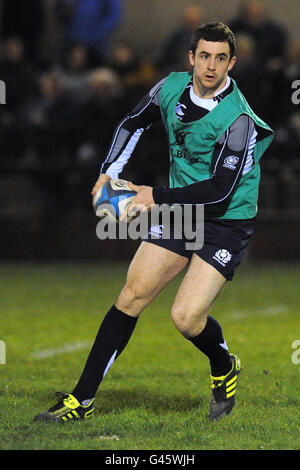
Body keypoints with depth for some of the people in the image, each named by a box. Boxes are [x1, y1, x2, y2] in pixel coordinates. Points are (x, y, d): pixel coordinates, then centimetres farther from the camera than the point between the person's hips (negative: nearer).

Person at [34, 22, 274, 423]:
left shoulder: (238, 119, -22)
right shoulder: (171, 88, -2)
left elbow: (221, 189, -23)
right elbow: (134, 123, 18)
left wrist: (157, 196, -20)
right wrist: (109, 173, 7)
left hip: (227, 222, -6)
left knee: (186, 316, -16)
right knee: (132, 295, -2)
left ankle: (224, 368, 19)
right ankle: (81, 399, 2)